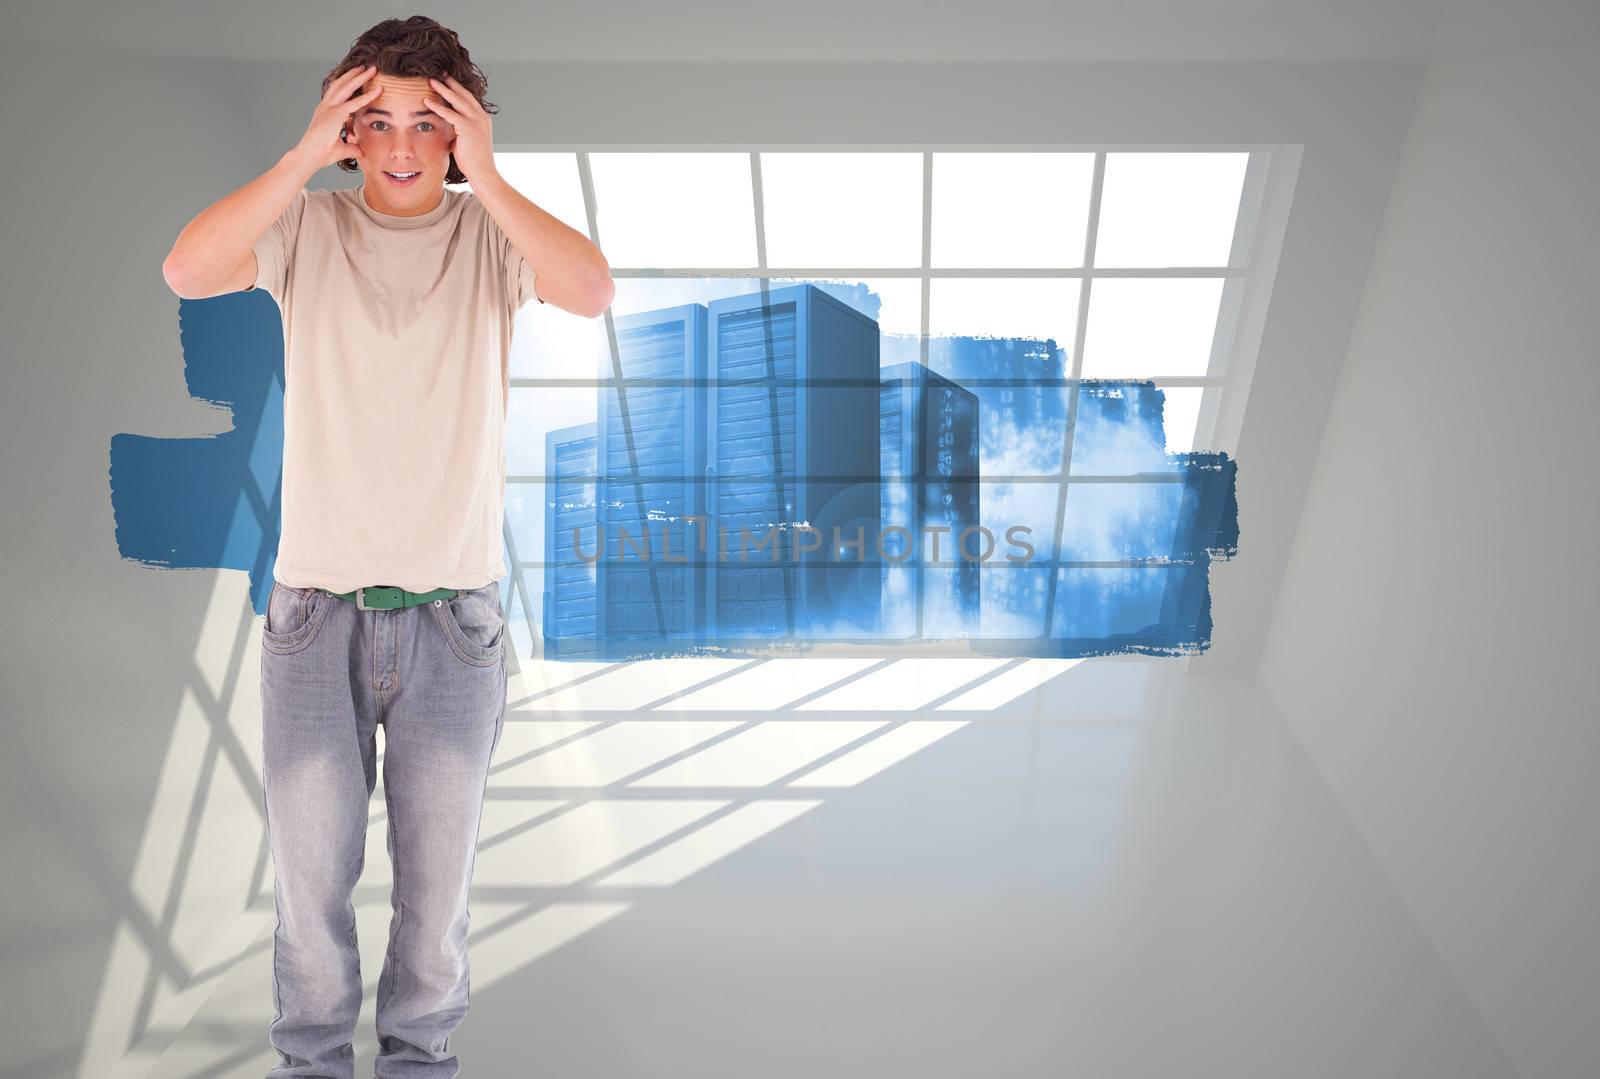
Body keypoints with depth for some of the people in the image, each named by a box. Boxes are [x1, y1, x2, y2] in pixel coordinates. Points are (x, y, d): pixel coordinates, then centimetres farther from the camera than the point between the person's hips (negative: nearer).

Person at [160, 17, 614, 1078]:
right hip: (315, 606, 1)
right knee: (310, 873, 11)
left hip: (454, 614, 0)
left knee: (439, 877, 11)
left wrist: (485, 178, -19)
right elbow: (187, 271, -15)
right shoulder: (308, 227, 3)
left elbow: (592, 291, -19)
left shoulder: (490, 234, 0)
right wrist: (303, 157, -16)